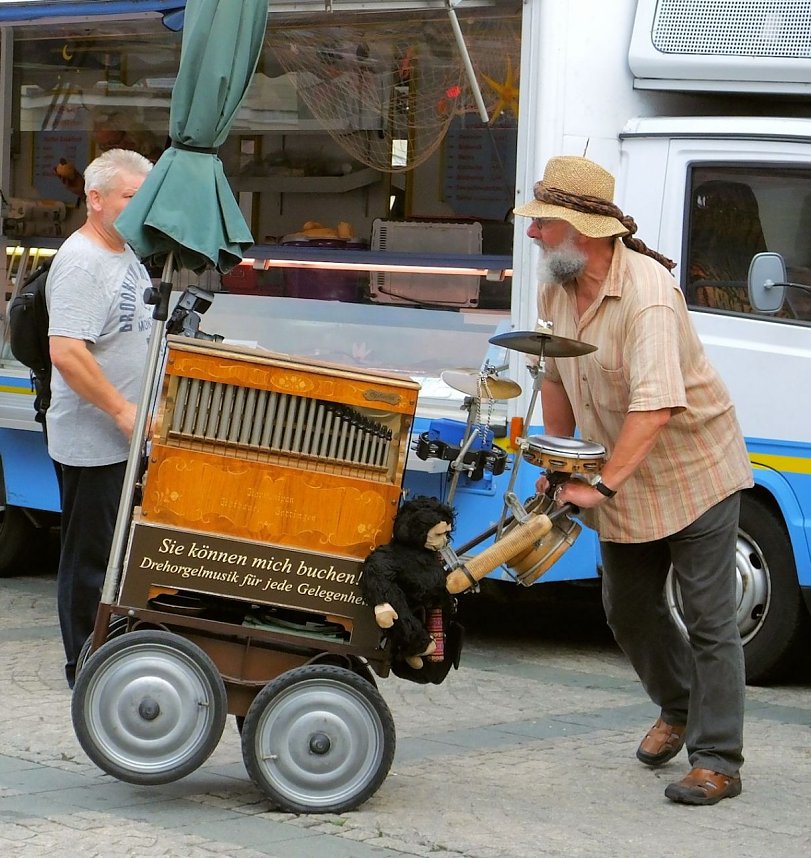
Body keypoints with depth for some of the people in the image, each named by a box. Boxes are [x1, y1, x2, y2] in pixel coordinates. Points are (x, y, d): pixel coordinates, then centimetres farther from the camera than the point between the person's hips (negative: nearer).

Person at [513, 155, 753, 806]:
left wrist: (602, 483, -40)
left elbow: (656, 405, -38)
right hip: (622, 484, 8)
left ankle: (717, 759, -2)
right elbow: (556, 376, 9)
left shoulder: (647, 293, -30)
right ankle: (678, 710, 40)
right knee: (629, 607, 17)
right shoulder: (556, 287, -4)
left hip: (695, 471, -8)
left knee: (708, 617, -6)